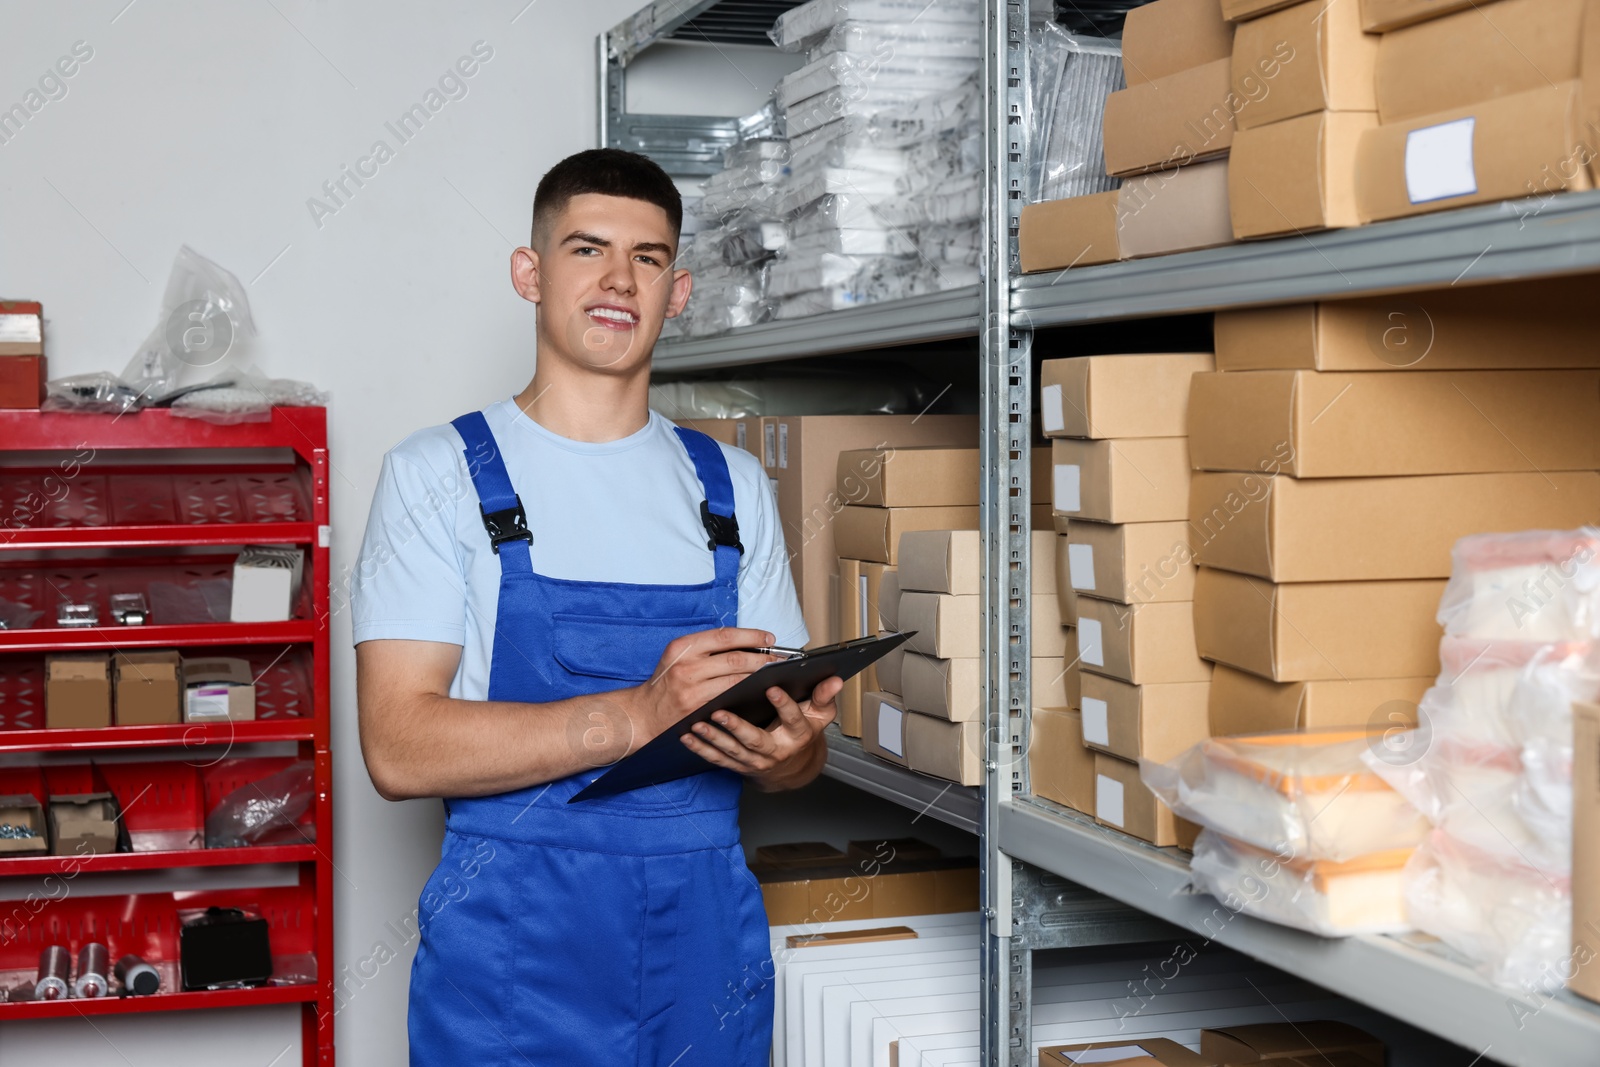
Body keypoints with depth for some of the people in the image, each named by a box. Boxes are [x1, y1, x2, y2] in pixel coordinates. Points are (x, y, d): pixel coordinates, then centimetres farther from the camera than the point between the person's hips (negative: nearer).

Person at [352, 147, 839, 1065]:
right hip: (514, 958, -3)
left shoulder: (733, 486, 11)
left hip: (706, 950, 4)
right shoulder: (439, 474, -1)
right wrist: (640, 716, -22)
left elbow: (799, 754, 13)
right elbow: (400, 748, -12)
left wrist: (789, 746, -12)